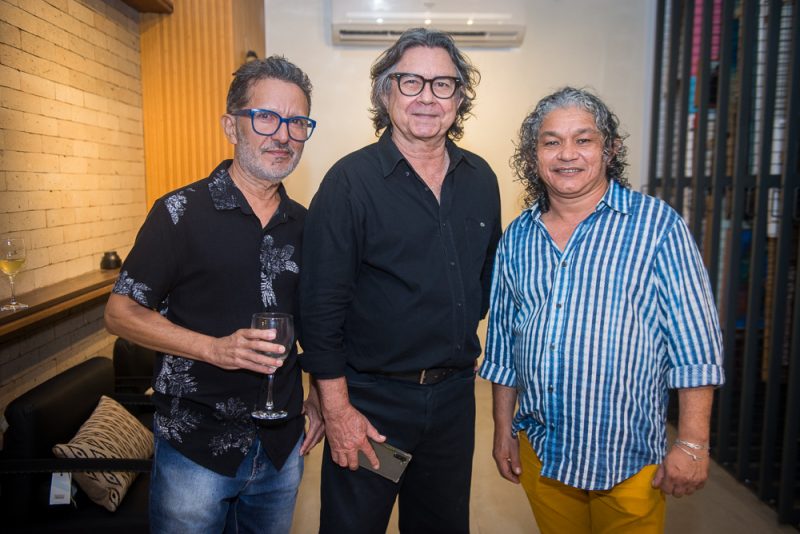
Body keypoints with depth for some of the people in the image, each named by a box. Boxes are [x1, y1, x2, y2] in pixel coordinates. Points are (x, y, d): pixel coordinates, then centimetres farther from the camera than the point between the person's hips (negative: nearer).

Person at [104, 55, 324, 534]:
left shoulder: (302, 224, 4)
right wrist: (215, 348, -22)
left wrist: (320, 392, 4)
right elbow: (121, 312, -9)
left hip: (283, 447, 5)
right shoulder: (181, 213, -10)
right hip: (198, 447, -4)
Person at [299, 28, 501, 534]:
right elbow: (321, 304, -14)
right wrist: (337, 408, -14)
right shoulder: (351, 180, -13)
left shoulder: (481, 179, 3)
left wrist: (465, 347, 13)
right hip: (370, 399, -5)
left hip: (455, 394, 5)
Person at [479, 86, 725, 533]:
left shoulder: (658, 225, -8)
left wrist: (693, 444, -11)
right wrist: (503, 429, 10)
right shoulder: (517, 238, 4)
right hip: (540, 454, 4)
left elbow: (696, 345, -9)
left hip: (630, 460, -3)